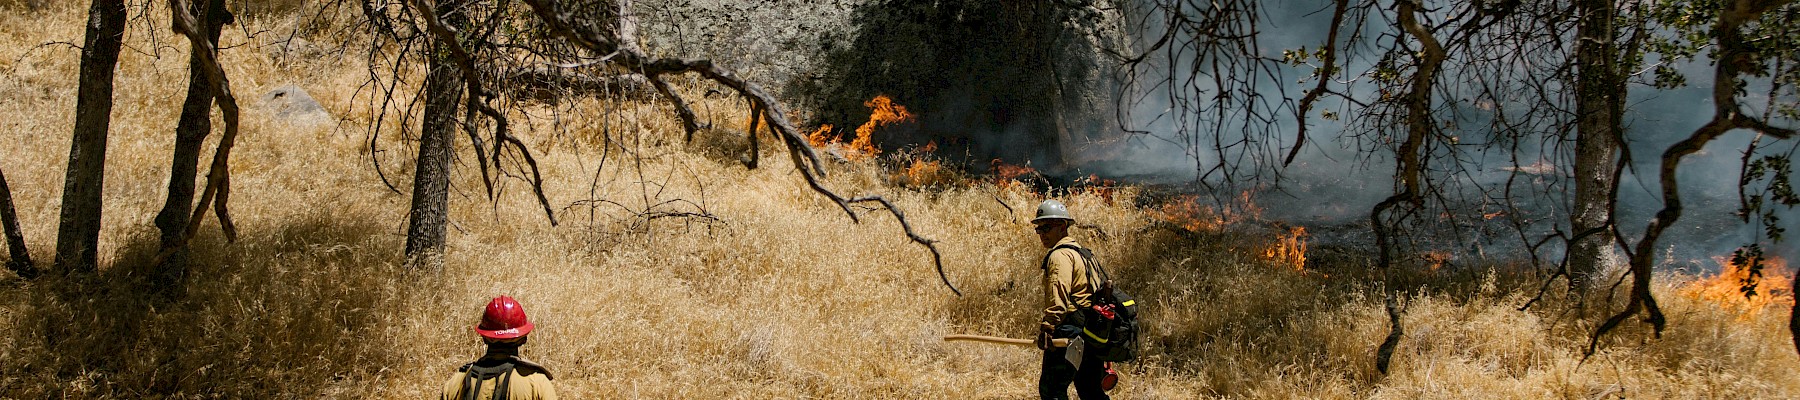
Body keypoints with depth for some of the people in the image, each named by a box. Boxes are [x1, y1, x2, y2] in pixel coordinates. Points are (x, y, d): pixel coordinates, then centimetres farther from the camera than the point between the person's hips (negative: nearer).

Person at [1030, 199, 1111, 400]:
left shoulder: (1060, 255, -9)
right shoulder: (1079, 251, 23)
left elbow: (1058, 296, -23)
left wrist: (1047, 327, -31)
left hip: (1070, 331, -10)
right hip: (1091, 333, 10)